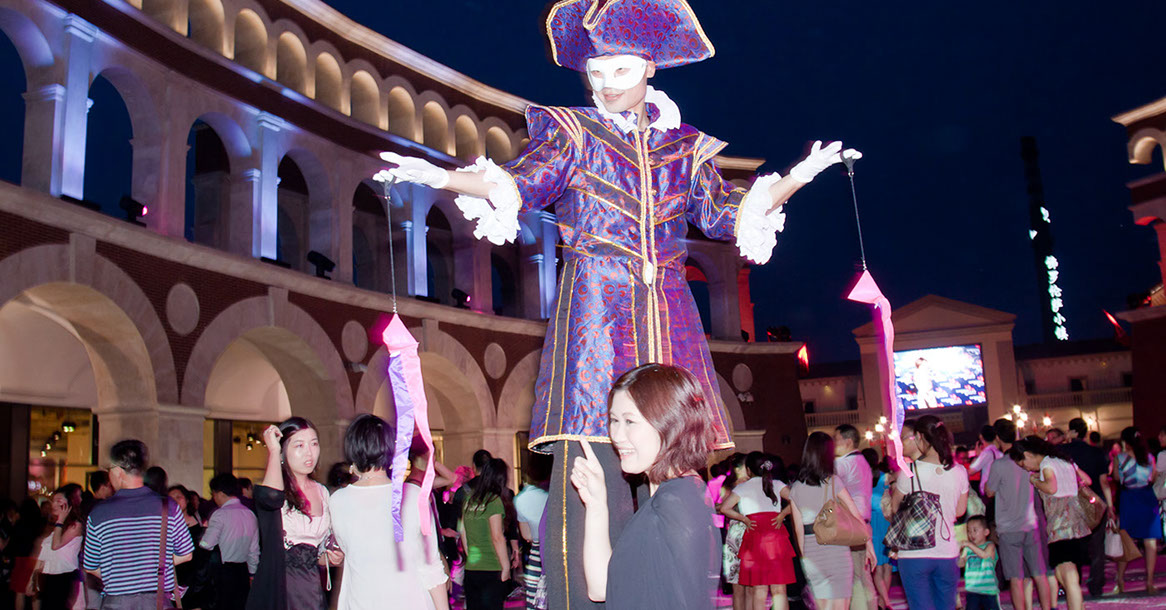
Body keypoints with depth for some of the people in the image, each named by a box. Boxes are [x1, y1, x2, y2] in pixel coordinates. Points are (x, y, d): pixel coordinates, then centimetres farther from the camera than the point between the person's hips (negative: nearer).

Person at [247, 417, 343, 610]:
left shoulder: (322, 492, 10)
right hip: (276, 590, -5)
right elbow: (271, 497, -34)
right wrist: (273, 450, -20)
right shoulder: (272, 486, -7)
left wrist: (330, 558, -1)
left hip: (312, 591, 5)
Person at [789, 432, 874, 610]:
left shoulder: (796, 488, 2)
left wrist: (804, 555, 10)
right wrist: (869, 545, 4)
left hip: (811, 556, 3)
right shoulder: (833, 482, -7)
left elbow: (798, 528, 3)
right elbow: (856, 516, -5)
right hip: (836, 552, -3)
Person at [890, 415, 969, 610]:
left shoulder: (910, 471, -13)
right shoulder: (959, 472, -2)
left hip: (914, 554, -3)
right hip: (947, 553, 3)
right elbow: (960, 511, 10)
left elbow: (895, 506, 1)